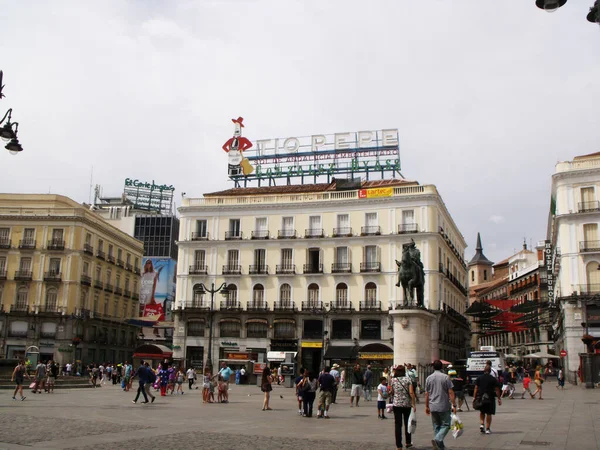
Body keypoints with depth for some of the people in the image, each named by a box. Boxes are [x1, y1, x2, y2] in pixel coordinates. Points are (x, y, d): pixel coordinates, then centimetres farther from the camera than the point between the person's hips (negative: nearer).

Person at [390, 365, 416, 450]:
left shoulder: (393, 380, -2)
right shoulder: (408, 379, -4)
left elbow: (391, 392, 5)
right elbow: (411, 393, -12)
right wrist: (414, 404, -10)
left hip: (397, 404, 0)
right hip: (407, 404, 0)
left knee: (398, 424, 3)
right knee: (407, 423, 17)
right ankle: (408, 442, 29)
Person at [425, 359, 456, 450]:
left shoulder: (428, 378, 4)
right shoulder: (445, 377, -7)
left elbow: (426, 394, 8)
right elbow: (451, 393, -10)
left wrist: (427, 406, 17)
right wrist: (454, 405, -5)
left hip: (433, 407, 4)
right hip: (444, 406, -4)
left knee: (436, 426, 13)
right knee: (445, 425, 4)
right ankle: (437, 439, -17)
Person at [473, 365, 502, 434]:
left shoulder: (479, 378, 3)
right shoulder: (493, 379, -2)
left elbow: (476, 388, 1)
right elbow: (497, 390, -2)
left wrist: (474, 397, 4)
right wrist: (499, 398, 5)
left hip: (480, 398, 2)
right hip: (490, 398, -2)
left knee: (482, 412, 20)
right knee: (489, 414, 6)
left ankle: (481, 424, 4)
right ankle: (487, 429, 7)